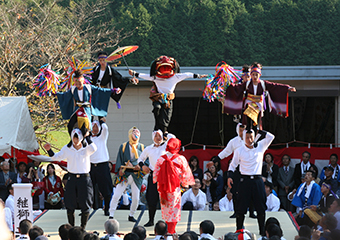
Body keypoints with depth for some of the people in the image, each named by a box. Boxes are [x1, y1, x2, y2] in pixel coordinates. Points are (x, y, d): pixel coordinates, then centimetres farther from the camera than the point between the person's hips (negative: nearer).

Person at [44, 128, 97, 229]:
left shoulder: (86, 148, -2)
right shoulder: (67, 148, 4)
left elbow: (93, 149, -24)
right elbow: (56, 157, 10)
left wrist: (87, 137, -20)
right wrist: (49, 150, -6)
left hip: (84, 178, -2)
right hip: (72, 179, 2)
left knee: (85, 206, 1)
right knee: (70, 206, 4)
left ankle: (82, 228, 15)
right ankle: (71, 227, 19)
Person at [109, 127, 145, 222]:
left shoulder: (142, 147, 7)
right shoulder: (123, 146, 6)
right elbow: (119, 159, 5)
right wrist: (120, 169, -11)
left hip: (137, 176, 1)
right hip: (125, 175, -1)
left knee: (136, 198, 2)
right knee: (116, 195, -8)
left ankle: (131, 216, 20)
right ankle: (111, 215, -1)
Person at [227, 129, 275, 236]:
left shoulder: (260, 147, 5)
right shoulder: (239, 150, 2)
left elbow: (271, 137, -3)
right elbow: (233, 165, 10)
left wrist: (258, 131, -5)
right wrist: (230, 177, -2)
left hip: (257, 180, 1)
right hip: (245, 180, -1)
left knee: (261, 207, 3)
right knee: (241, 207, -1)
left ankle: (262, 231, 11)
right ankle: (239, 230, 8)